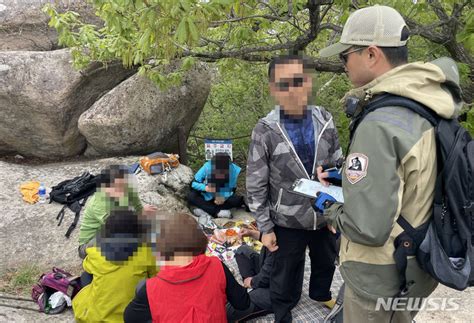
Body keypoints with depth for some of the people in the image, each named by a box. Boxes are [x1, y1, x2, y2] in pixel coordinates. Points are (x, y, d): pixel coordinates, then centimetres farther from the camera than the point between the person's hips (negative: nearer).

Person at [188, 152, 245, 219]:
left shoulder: (233, 169, -23)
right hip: (207, 197, 0)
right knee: (190, 197, -27)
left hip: (224, 197, 0)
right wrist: (204, 187, -33)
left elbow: (232, 189, -12)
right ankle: (218, 212, -29)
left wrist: (223, 197, -31)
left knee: (238, 200, -30)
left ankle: (204, 210, -25)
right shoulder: (207, 167, -23)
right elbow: (193, 183, -14)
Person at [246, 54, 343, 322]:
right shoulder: (265, 131, -17)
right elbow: (256, 186, -11)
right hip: (287, 222, -4)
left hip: (325, 215, 4)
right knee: (286, 278, 14)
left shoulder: (325, 120, -7)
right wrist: (265, 227, -9)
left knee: (326, 263, 28)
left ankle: (321, 294, 59)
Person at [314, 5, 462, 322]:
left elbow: (368, 228, -31)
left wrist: (329, 207, -12)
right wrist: (351, 175, 9)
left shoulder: (379, 126, -29)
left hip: (383, 280, -8)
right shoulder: (431, 107, -3)